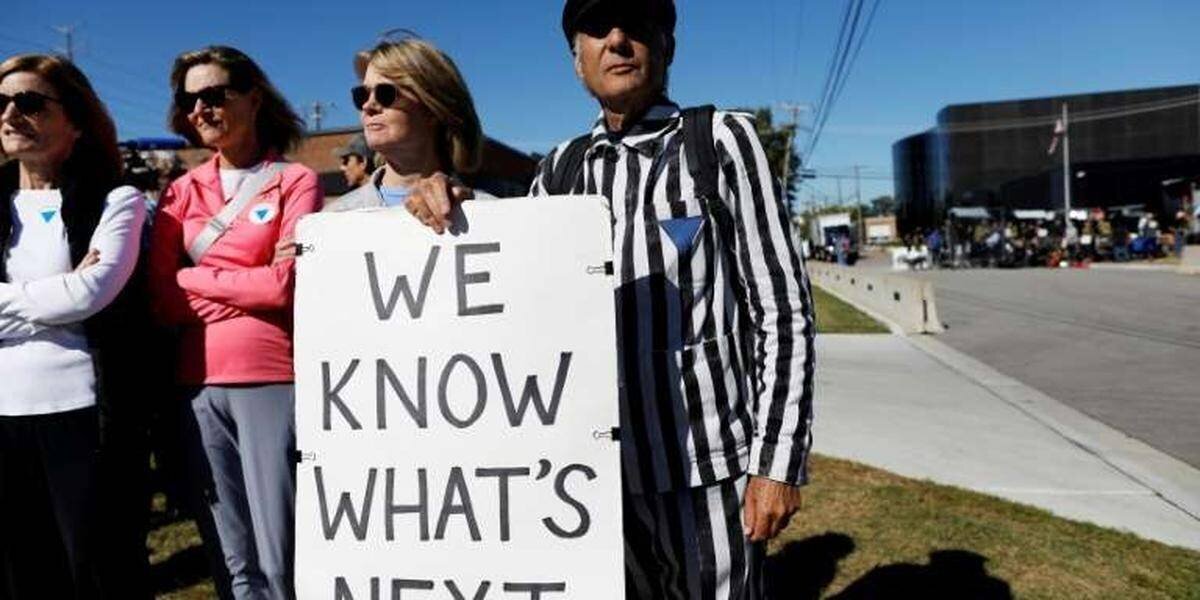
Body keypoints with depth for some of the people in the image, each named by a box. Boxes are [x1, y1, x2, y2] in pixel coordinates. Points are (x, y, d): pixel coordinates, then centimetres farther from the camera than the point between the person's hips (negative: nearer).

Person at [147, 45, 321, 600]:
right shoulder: (180, 193, 13)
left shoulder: (296, 181, 3)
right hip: (199, 384, 4)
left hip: (274, 380, -4)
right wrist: (249, 289, -5)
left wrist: (193, 277, -1)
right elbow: (162, 301, 5)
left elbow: (285, 284, -9)